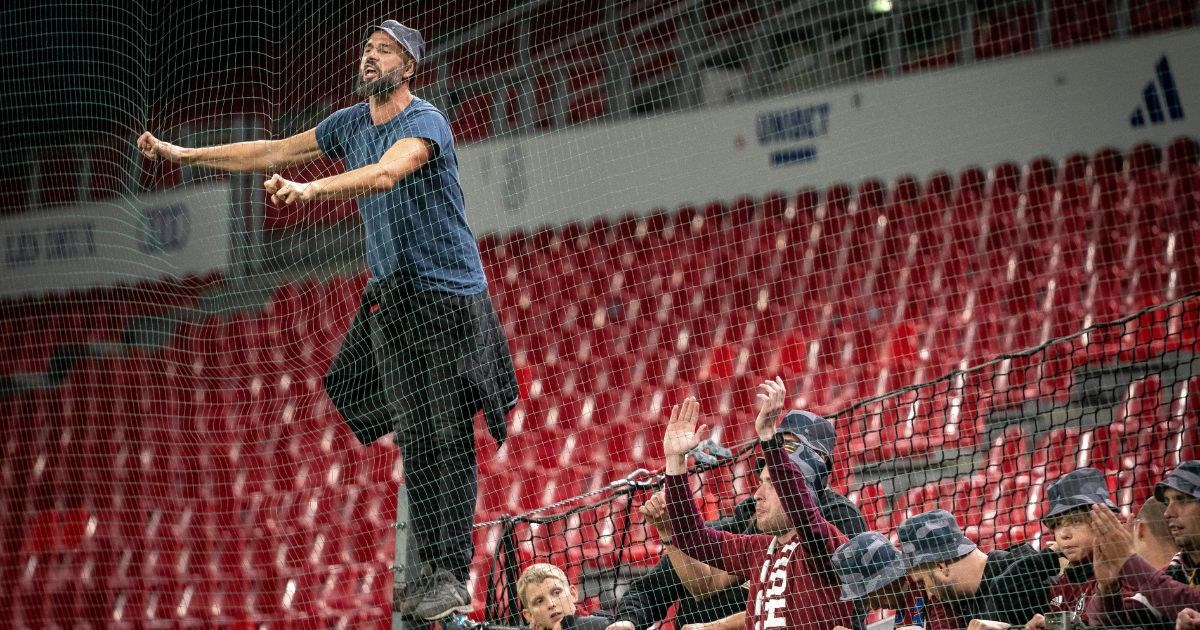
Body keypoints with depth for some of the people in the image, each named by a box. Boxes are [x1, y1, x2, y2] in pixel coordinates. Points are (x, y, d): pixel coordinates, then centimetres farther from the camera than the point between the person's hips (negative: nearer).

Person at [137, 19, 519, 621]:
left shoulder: (425, 120, -13)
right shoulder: (350, 123, 11)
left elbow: (386, 173, -33)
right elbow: (272, 152, 17)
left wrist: (311, 189, -48)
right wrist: (185, 153, 16)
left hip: (449, 295, -7)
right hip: (391, 296, 7)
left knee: (449, 438, -7)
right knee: (414, 438, 4)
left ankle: (451, 576, -7)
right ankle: (425, 565, 7)